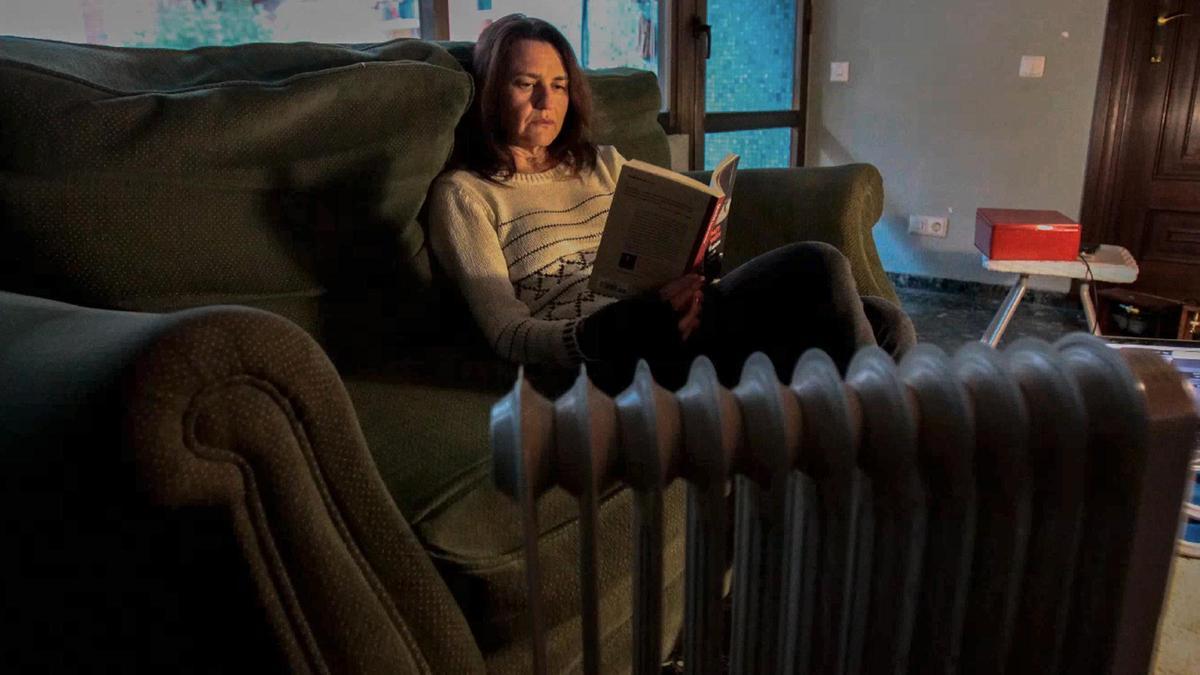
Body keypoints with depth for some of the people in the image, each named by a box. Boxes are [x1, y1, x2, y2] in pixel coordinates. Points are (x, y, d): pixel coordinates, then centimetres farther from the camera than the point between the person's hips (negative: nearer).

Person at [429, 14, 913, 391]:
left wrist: (685, 285, -7)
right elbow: (508, 333, -5)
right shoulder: (462, 193, 6)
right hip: (611, 352, -6)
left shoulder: (605, 163, 23)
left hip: (675, 320, 6)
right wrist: (645, 323, -21)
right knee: (816, 267, -23)